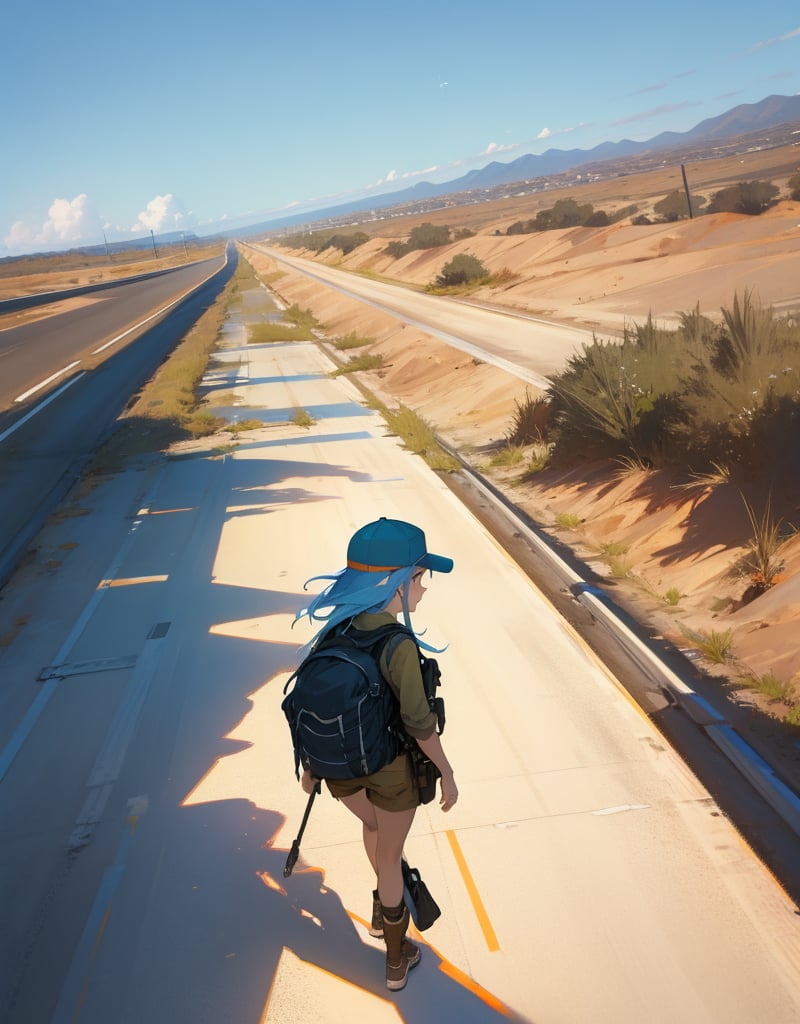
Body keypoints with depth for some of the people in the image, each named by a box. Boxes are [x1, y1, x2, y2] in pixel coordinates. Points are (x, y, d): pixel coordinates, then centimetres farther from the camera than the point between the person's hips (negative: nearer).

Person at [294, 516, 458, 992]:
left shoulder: (333, 632, -12)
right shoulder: (399, 647, -31)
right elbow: (419, 723, -24)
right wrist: (447, 772, -8)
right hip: (393, 767, -5)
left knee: (374, 823, 34)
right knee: (388, 854, 19)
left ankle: (387, 907, 56)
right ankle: (397, 961, 40)